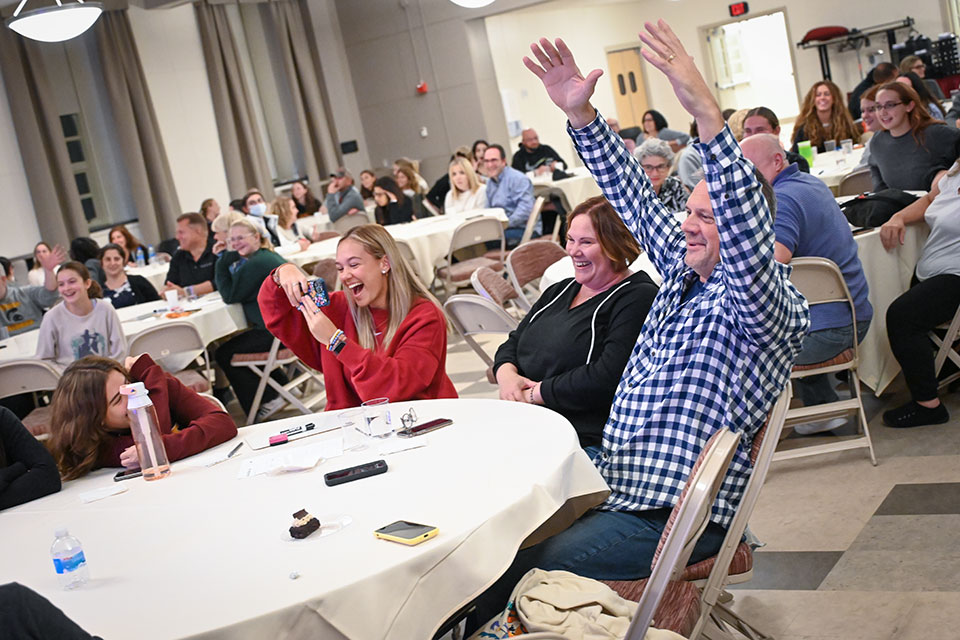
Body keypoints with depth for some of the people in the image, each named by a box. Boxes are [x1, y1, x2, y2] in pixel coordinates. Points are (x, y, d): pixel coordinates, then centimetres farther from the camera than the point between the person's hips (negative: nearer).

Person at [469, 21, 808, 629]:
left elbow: (748, 226, -34)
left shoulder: (768, 305, -14)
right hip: (616, 477, 9)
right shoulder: (685, 273, 11)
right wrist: (581, 115, -1)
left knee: (521, 568, -19)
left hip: (675, 514, -8)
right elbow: (635, 198, 10)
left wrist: (707, 112, -46)